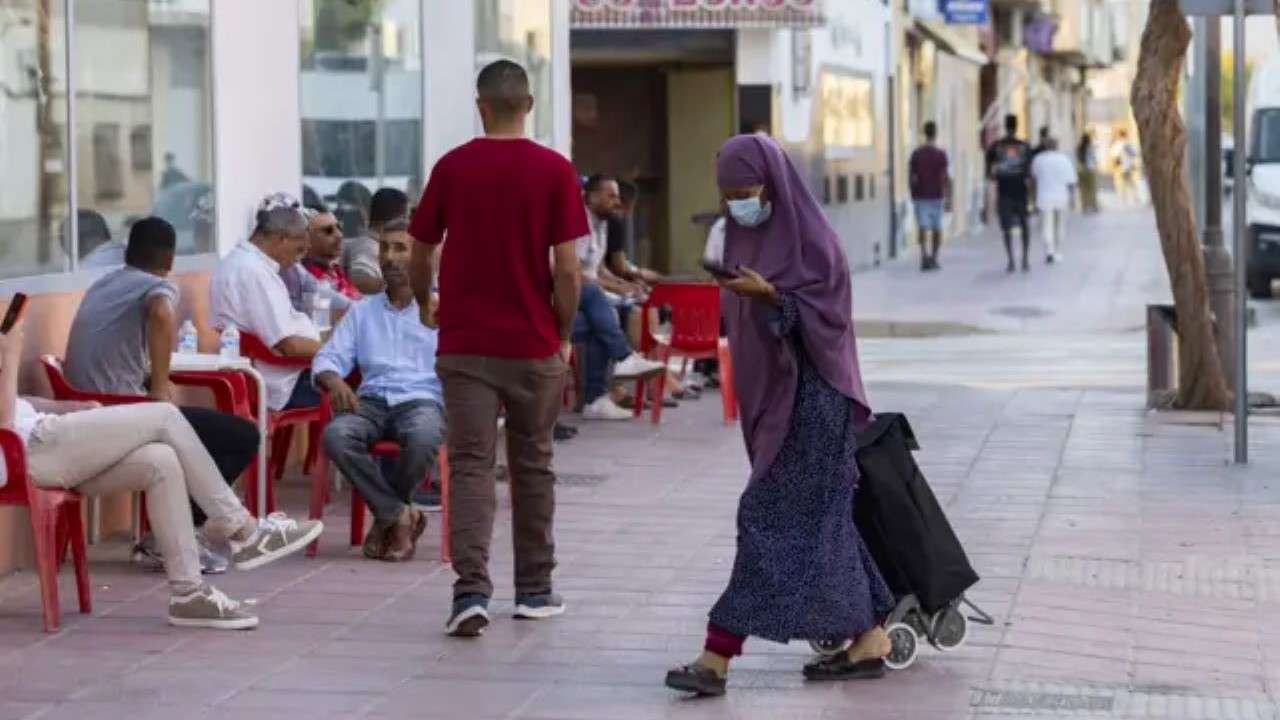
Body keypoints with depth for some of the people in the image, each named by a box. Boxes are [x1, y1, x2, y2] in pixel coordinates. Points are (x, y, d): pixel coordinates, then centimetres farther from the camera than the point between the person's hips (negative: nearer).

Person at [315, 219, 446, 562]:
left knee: (423, 438, -38)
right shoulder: (362, 312, 23)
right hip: (372, 401, 3)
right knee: (336, 436, -32)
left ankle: (385, 516, -10)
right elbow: (328, 358, 14)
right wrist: (334, 381, -9)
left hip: (422, 400, -3)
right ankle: (400, 514, -20)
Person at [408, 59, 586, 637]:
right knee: (532, 465, 13)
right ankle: (534, 590, 22)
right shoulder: (554, 171, -5)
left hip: (465, 344, 0)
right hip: (534, 344, 0)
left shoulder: (452, 167, -1)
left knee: (471, 464, -2)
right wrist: (564, 334, 5)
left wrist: (425, 307, 25)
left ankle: (471, 590, -16)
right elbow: (567, 268, -9)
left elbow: (421, 254, 6)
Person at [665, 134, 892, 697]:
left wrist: (770, 296, -30)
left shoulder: (811, 240, -13)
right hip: (770, 394, 9)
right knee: (817, 520, 11)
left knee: (771, 519, -9)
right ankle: (868, 640, 18)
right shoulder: (749, 236, 11)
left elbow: (823, 317, -17)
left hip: (808, 398, -9)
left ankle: (719, 656, -11)